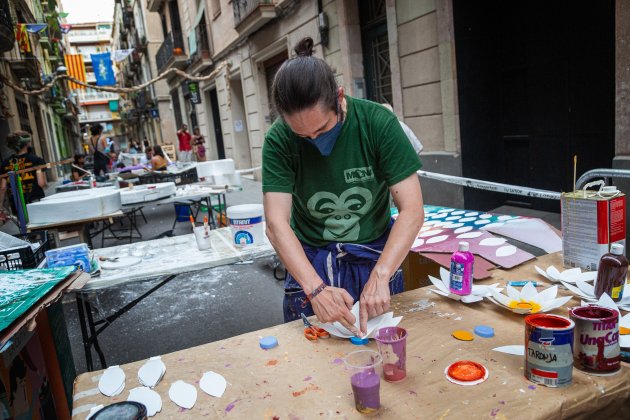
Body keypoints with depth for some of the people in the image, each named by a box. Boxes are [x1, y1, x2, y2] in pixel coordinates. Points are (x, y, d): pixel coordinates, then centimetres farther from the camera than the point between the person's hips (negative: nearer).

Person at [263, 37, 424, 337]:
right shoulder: (279, 141, -16)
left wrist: (379, 276, -32)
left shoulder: (378, 123, -19)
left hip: (376, 258, 0)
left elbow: (412, 210, -21)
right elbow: (276, 224, -21)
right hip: (309, 263, 0)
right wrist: (315, 288, -34)